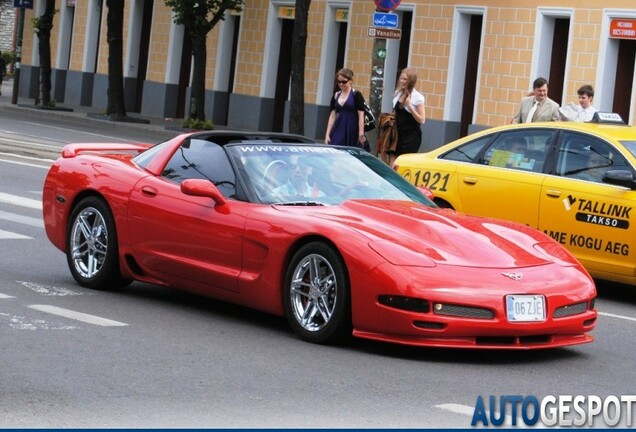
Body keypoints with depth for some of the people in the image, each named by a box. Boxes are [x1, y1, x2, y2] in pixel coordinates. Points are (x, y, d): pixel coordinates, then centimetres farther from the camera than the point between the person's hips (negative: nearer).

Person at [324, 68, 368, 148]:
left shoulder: (356, 95, -3)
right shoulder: (336, 96, 10)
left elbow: (361, 116, -6)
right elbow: (332, 116, 10)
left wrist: (361, 134, -11)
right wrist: (327, 134, 4)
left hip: (352, 133, -4)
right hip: (338, 131, 4)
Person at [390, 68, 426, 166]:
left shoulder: (417, 97, -8)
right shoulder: (397, 94, 9)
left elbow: (422, 120, -11)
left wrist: (410, 106, -21)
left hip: (411, 136, -6)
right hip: (397, 133, 6)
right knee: (392, 164, 0)